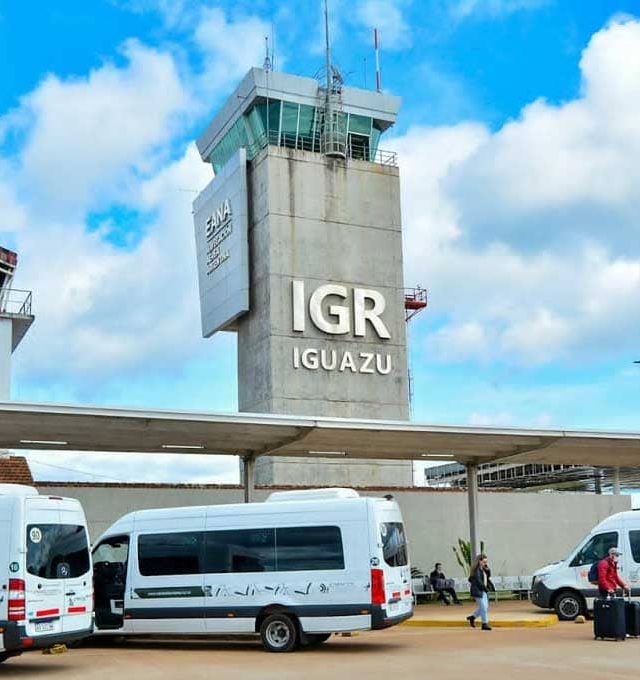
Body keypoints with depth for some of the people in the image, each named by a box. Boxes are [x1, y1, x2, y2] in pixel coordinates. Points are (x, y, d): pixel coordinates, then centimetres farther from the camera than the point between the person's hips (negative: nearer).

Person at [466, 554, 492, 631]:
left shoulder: (483, 569, 12)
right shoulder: (476, 570, -14)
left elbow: (488, 577, 13)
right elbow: (478, 581, -18)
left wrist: (487, 569, 0)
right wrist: (485, 588, -13)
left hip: (484, 591, 9)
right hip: (478, 591, -9)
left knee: (486, 607, 11)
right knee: (483, 607, -7)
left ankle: (472, 617, 25)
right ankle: (484, 624, 0)